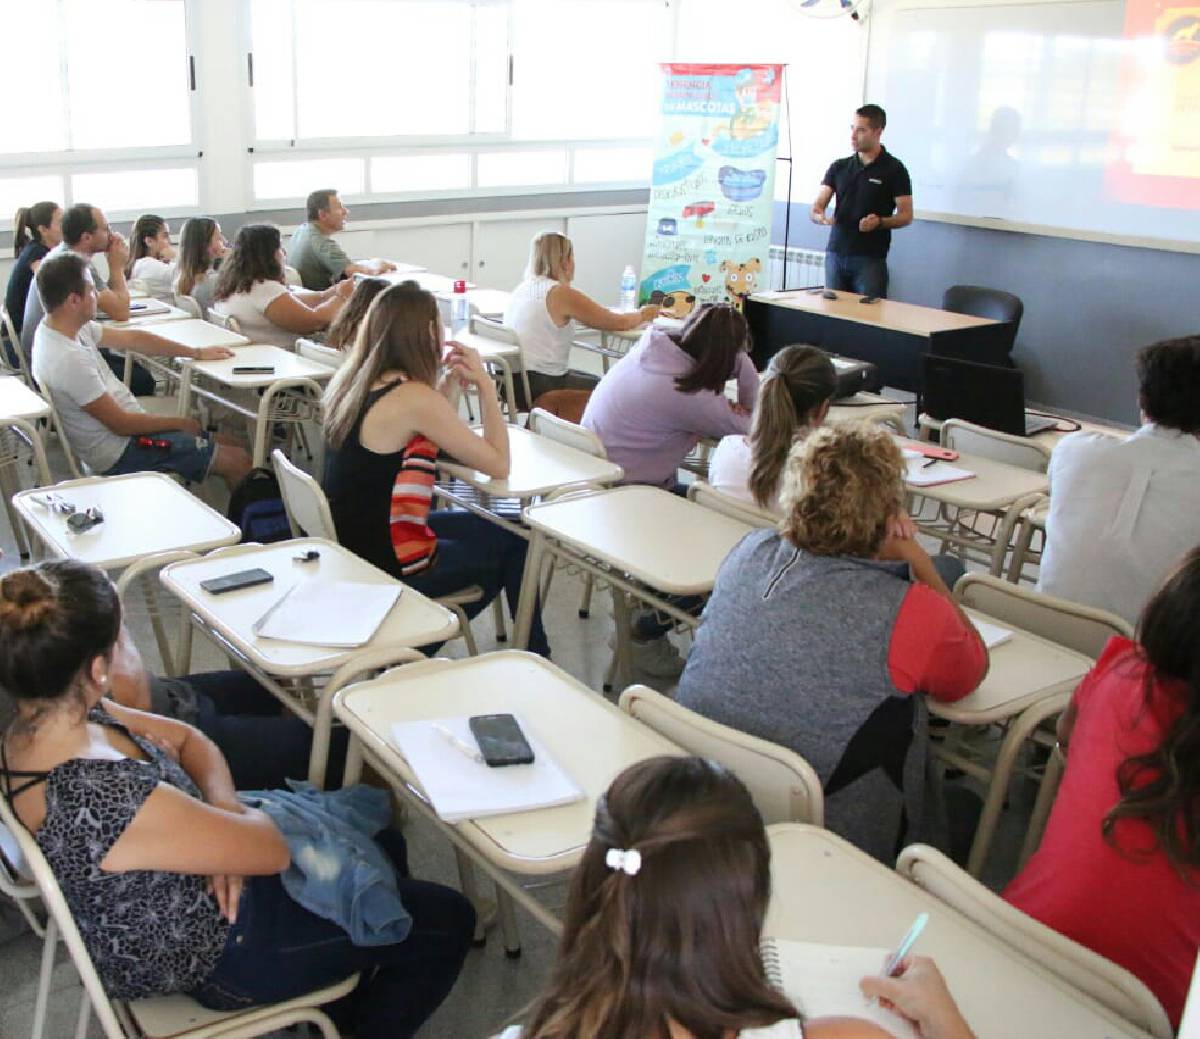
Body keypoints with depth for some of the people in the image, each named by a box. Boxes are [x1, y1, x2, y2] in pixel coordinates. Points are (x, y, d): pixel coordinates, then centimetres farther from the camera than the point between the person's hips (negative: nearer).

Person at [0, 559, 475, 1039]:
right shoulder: (102, 797, -40)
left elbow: (186, 738, 1)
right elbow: (272, 850, -28)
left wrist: (221, 806, -16)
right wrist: (232, 810, -9)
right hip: (218, 956, -9)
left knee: (384, 843, 25)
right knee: (449, 920, 6)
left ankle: (339, 1001, 43)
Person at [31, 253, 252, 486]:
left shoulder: (68, 327, -1)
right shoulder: (68, 360, -28)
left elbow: (131, 338, 11)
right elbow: (122, 425, -21)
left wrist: (197, 352, 13)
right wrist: (180, 423, -8)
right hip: (120, 453, -9)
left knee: (228, 446, 11)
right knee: (238, 462, -8)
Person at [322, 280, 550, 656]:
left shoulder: (351, 381, 2)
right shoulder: (413, 397, -23)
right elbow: (498, 465, -16)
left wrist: (450, 381, 1)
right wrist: (485, 383, -10)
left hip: (353, 544, 9)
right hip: (388, 566, -8)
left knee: (491, 527, 24)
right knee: (513, 541, 12)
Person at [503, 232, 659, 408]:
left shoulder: (521, 289, 9)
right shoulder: (561, 294, -15)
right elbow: (619, 324, -9)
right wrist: (644, 314, 10)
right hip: (539, 387, -8)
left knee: (593, 380, 25)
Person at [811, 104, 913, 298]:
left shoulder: (894, 169, -1)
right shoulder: (839, 167, 11)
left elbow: (906, 215, -1)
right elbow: (818, 205, 6)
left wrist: (879, 222, -20)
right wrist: (819, 215, -18)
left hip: (870, 259, -4)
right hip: (835, 255, 4)